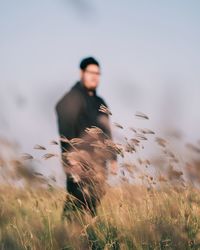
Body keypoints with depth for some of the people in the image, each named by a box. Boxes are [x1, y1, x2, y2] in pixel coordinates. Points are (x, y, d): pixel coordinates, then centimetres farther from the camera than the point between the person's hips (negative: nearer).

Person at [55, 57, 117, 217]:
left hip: (99, 165, 8)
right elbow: (66, 131, -13)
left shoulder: (100, 102, 21)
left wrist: (113, 158, 19)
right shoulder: (72, 99, -5)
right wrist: (72, 161, -19)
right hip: (80, 164, -8)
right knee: (78, 206, -12)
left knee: (93, 206, 5)